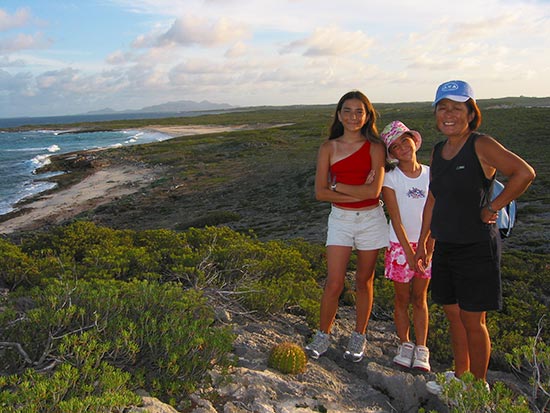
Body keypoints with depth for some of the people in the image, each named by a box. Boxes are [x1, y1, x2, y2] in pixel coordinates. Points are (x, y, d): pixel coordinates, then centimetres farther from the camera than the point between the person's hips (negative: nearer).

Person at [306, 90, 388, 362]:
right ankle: (323, 335, 16)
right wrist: (358, 192, -12)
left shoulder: (374, 147, -3)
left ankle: (359, 337, 27)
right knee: (334, 283, -3)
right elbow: (320, 193, -6)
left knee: (364, 281, 10)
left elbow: (374, 190, -16)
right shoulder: (328, 148, 1)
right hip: (340, 219, 0)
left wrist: (338, 186, -10)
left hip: (370, 219, 0)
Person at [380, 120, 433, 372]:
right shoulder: (390, 179, -8)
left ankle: (421, 350, 17)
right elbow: (397, 220, -12)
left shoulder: (431, 174, 0)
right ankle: (404, 345, 23)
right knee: (402, 298, 9)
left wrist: (428, 248, -7)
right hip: (400, 244, -2)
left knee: (420, 298, 10)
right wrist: (410, 253, -16)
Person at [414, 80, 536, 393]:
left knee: (472, 319, 2)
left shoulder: (481, 146, -13)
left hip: (476, 247, -7)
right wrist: (422, 242, 15)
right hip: (445, 246, 7)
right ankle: (460, 375, 33)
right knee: (453, 314, 16)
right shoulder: (438, 151, 9)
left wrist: (492, 208, -19)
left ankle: (479, 386, 20)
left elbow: (525, 173, -24)